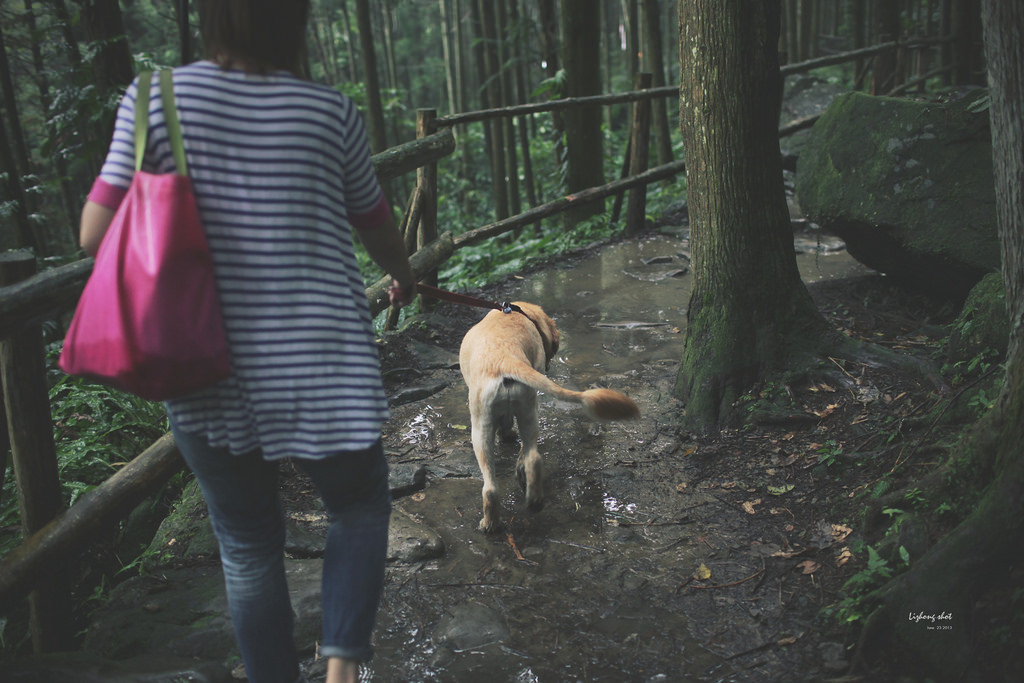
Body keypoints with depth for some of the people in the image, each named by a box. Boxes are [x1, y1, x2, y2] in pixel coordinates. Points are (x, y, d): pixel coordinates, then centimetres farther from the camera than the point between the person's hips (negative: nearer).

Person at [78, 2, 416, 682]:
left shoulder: (156, 98, -4)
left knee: (248, 548, 20)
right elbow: (377, 228, 11)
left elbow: (97, 235, -6)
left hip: (206, 373, 1)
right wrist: (403, 272, 33)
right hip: (321, 367, -1)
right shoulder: (331, 111, -3)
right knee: (359, 507, 23)